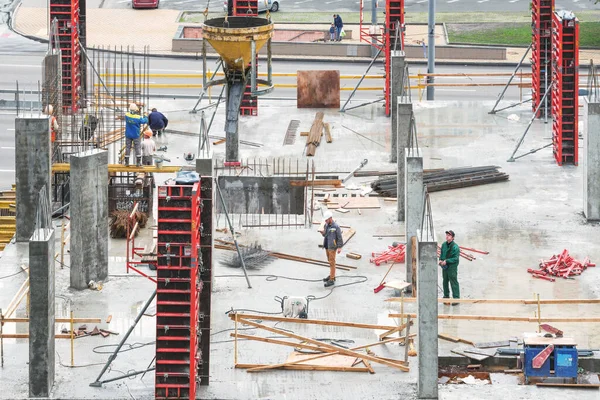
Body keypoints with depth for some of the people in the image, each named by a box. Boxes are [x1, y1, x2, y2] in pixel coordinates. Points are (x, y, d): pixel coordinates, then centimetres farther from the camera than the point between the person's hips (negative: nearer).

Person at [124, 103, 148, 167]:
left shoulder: (127, 116, -12)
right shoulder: (138, 118, -20)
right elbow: (145, 121, -4)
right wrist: (145, 116, 17)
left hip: (128, 135, 2)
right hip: (135, 135, -2)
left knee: (127, 148, 11)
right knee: (138, 148, 9)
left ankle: (126, 162, 14)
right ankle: (138, 162, 10)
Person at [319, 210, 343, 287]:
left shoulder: (336, 227, -16)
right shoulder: (326, 225, 5)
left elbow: (340, 237, -13)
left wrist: (339, 247, -15)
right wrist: (323, 233, -7)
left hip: (332, 247, -8)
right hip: (327, 246, 8)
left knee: (332, 262, -5)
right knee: (330, 261, 18)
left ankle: (331, 280, -4)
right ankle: (332, 275, 31)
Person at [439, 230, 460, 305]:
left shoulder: (455, 247, -17)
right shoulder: (444, 245, 5)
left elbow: (456, 258, -17)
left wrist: (446, 261, -22)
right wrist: (440, 260, -2)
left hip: (452, 267, -7)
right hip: (445, 267, 7)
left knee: (454, 283, -4)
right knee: (445, 282, 17)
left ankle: (456, 298, 2)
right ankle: (446, 296, 31)